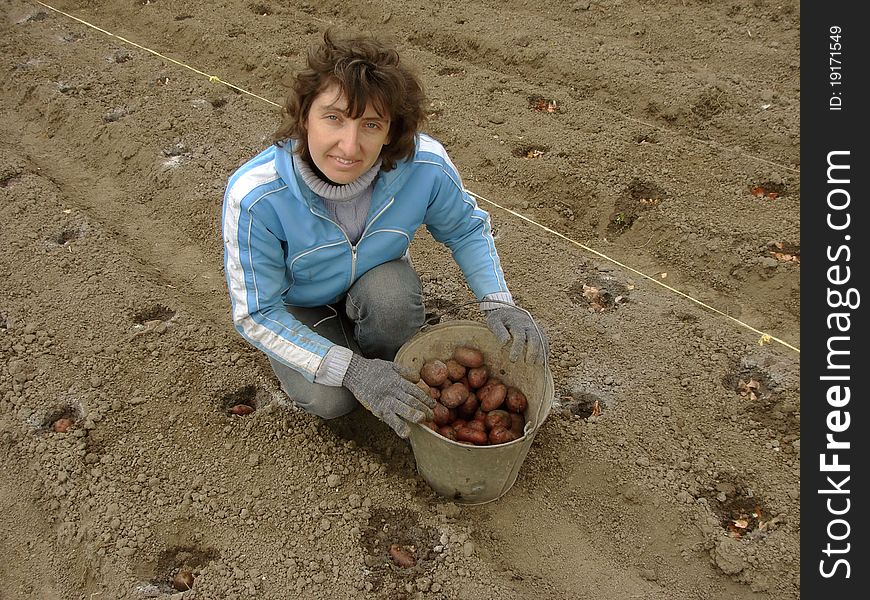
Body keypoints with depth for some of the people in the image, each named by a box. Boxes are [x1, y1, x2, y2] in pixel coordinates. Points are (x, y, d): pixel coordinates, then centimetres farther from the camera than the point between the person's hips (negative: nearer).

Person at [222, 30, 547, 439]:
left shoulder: (426, 165, -30)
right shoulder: (254, 196, -37)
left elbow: (466, 229, -8)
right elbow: (255, 314, -26)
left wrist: (498, 303, -23)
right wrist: (351, 370, -35)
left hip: (377, 280, 2)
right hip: (298, 303, -1)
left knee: (392, 294, -33)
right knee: (328, 399, -24)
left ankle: (390, 382, -1)